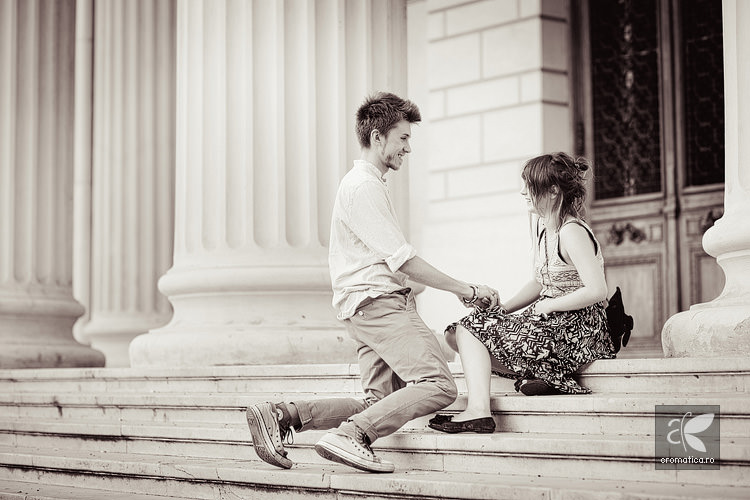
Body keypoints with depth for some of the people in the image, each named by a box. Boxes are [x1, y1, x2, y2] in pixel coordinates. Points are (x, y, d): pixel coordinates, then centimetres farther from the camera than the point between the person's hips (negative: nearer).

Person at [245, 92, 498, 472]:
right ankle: (349, 436, -26)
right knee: (439, 386, -18)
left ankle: (281, 415, -4)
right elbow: (403, 260, -13)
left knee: (378, 403, 1)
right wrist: (466, 290, -8)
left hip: (374, 306, 10)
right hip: (377, 300, -10)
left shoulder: (369, 183, 25)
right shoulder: (362, 186, -8)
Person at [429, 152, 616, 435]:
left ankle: (478, 410, -17)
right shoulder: (541, 225, 12)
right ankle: (535, 375, -11)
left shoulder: (572, 232, -17)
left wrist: (548, 305, -15)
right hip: (550, 321, 10)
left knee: (471, 328, -9)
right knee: (454, 334, 6)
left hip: (577, 330, -10)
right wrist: (502, 308, 6)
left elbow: (597, 290, -25)